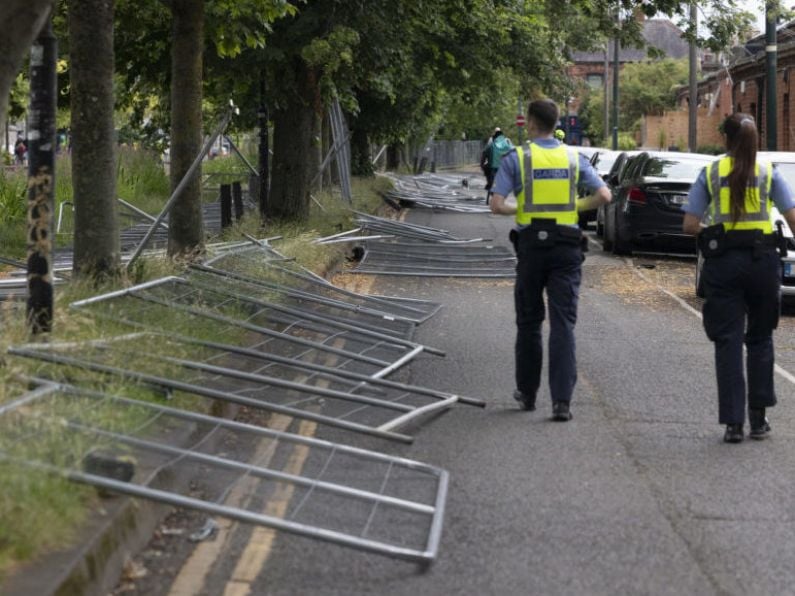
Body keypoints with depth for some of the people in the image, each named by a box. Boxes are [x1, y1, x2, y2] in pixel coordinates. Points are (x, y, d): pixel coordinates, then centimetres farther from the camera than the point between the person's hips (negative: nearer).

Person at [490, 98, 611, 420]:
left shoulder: (517, 158, -3)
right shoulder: (574, 158, 5)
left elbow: (496, 205, -11)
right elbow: (603, 195, -2)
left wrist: (516, 209, 10)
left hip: (531, 245, -1)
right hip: (566, 247, 1)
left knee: (528, 321, 14)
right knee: (563, 323, -2)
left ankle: (527, 393, 24)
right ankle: (561, 400, -11)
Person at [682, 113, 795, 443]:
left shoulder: (710, 173, 3)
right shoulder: (768, 172, 4)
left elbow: (690, 225, -1)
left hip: (723, 263, -1)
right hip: (763, 260, 1)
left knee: (728, 341, 2)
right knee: (760, 338, 15)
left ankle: (733, 422, -2)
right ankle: (758, 417, 15)